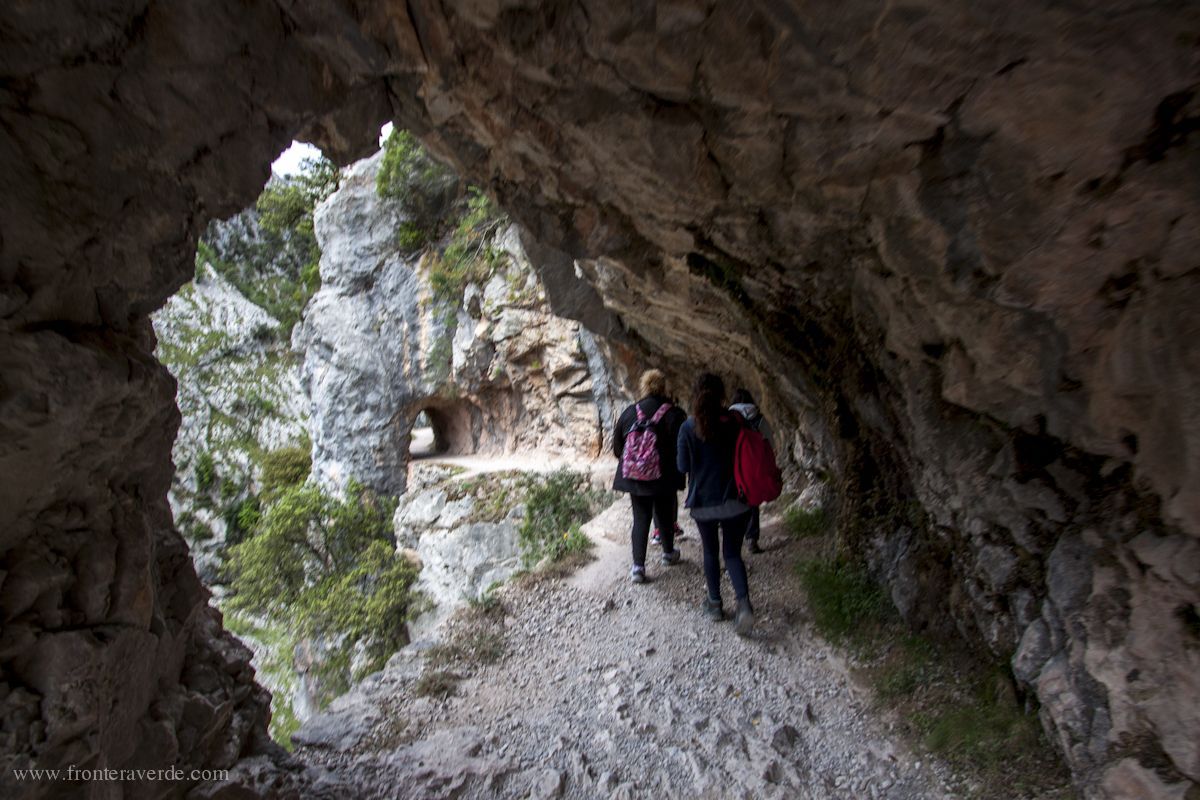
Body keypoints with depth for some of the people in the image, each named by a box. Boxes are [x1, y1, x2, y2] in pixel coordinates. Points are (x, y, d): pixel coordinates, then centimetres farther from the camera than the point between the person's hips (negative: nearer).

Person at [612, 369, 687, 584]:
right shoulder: (674, 414, -11)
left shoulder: (629, 413, -3)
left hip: (634, 477, 2)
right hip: (665, 477, -1)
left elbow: (617, 447, 4)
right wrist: (677, 471, 8)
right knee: (665, 516, 19)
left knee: (640, 519, 10)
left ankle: (638, 566, 4)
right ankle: (668, 553, 39)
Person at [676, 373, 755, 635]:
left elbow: (683, 466, -6)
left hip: (703, 501, -1)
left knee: (711, 552, 18)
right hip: (734, 500, 1)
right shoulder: (734, 422, -5)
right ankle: (743, 602, -9)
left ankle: (715, 603, 26)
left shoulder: (688, 427, -9)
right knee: (733, 553, 11)